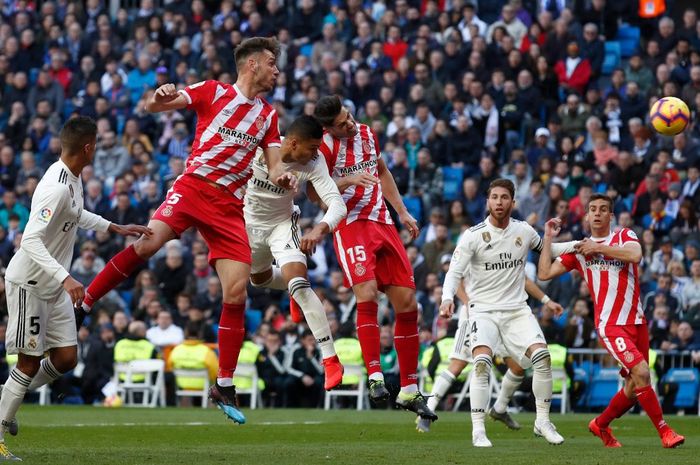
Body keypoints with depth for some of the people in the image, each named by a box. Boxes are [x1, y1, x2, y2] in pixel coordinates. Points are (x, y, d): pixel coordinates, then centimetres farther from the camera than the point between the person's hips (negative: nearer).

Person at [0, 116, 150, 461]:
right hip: (29, 283, -9)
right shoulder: (56, 187, -26)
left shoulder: (72, 179, 4)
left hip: (54, 285, 9)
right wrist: (65, 277, -40)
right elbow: (31, 240, -31)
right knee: (30, 363, -4)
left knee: (65, 359, 5)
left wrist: (115, 228, 24)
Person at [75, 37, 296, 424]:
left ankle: (224, 386, 4)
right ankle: (82, 303, -16)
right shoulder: (214, 92, 5)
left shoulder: (268, 116, 18)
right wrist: (159, 97, -24)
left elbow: (275, 166, 16)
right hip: (193, 186, -4)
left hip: (230, 207, 4)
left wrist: (283, 177, -9)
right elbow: (152, 107, 0)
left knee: (236, 295, -6)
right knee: (149, 242, -30)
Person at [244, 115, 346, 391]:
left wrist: (320, 230, -52)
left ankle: (330, 360, -21)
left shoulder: (314, 164, -27)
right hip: (247, 221, 2)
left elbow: (337, 204, -33)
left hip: (283, 223, -2)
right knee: (258, 278, 23)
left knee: (298, 282, -21)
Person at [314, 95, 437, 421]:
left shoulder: (366, 134, 10)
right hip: (350, 226, -6)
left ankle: (410, 391, 9)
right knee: (367, 294, -27)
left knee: (407, 303, 2)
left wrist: (403, 212, 24)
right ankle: (375, 376, -24)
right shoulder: (325, 147, -9)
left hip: (382, 223, 6)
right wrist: (349, 180, -27)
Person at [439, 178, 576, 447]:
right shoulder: (473, 236, -8)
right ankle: (478, 430, -18)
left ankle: (543, 421, 2)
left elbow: (547, 250, 23)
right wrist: (448, 299, -30)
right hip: (484, 310, -3)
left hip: (517, 309, 3)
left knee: (542, 356, -16)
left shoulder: (524, 231, 4)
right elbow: (455, 271, -12)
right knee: (482, 362, -26)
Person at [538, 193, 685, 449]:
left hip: (636, 321, 3)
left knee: (635, 387, 7)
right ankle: (664, 431, -13)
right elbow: (544, 273, 6)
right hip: (610, 323, -3)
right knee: (641, 372, -21)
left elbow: (635, 255, -14)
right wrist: (548, 239, 4)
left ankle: (601, 424, 29)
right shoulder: (579, 249, 10)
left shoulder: (625, 236, 9)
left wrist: (598, 248, -11)